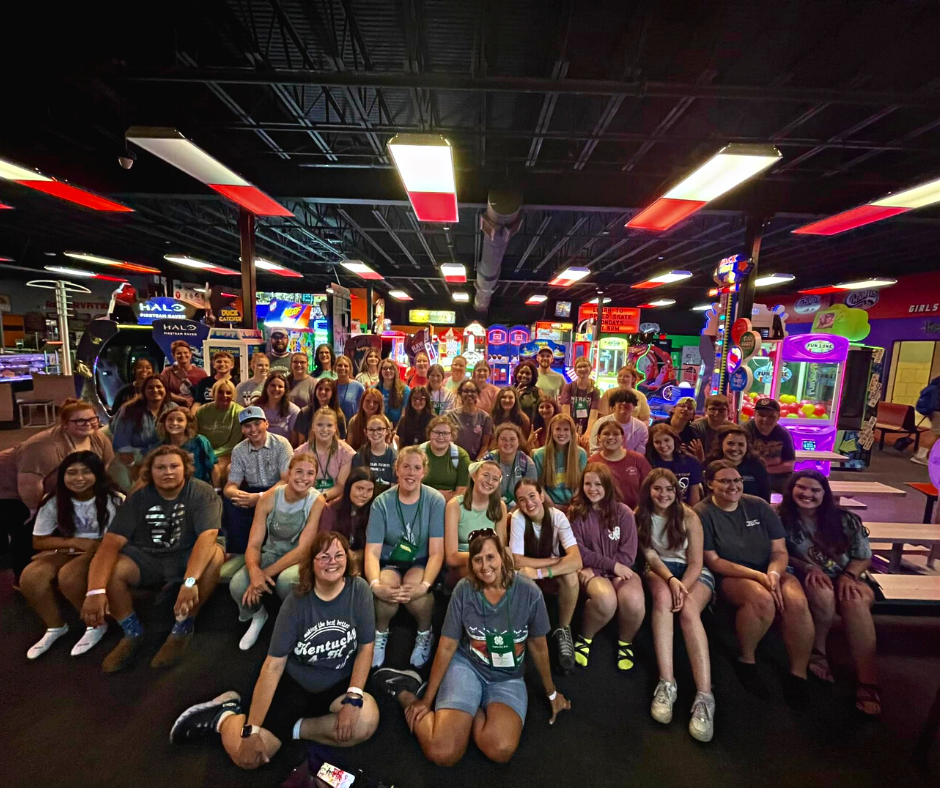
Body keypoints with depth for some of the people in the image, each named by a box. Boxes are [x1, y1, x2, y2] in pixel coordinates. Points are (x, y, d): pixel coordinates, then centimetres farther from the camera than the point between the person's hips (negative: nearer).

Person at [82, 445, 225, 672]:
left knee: (215, 555, -34)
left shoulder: (202, 494, -18)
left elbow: (207, 536, -32)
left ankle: (183, 628, -11)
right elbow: (110, 543, -17)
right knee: (108, 570, -24)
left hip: (187, 559, -3)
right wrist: (95, 590, -32)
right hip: (147, 560, 3)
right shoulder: (138, 498, -7)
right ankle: (132, 632, 3)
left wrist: (190, 581, -46)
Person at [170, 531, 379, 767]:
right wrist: (251, 730, -17)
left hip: (338, 685, 1)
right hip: (294, 682, 0)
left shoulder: (358, 590, -15)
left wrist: (353, 697, -21)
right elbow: (274, 664, -14)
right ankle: (226, 713, 15)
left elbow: (366, 647, -10)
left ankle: (290, 728, -5)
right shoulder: (296, 601, -14)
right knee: (245, 754, -18)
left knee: (367, 720, -28)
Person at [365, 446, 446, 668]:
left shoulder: (435, 500, -13)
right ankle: (380, 633, 4)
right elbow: (372, 551, -13)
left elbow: (437, 552, -15)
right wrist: (375, 584, -31)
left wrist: (425, 585, -31)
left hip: (421, 564, -1)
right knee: (388, 586, -31)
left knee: (414, 586, -32)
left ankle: (425, 634, 2)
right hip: (389, 563, 1)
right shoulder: (382, 502, -9)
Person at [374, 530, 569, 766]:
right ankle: (406, 694, 9)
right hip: (466, 667, -1)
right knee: (442, 753, -17)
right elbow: (447, 647, -5)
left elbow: (538, 646, -1)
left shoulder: (528, 591, -17)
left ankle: (467, 712, 4)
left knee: (501, 751, -25)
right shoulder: (464, 590, -16)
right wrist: (427, 699, 1)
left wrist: (551, 692, 13)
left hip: (508, 679, 2)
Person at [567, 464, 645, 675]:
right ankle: (585, 638, -1)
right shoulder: (575, 513, -1)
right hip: (590, 570, -1)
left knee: (633, 601, -31)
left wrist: (595, 569, -14)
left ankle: (625, 642, 4)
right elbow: (578, 552, -6)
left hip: (620, 569, 2)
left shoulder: (623, 512, 0)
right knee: (606, 599, -34)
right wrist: (612, 565, -16)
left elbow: (628, 554, -4)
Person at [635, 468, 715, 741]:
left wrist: (682, 588, -25)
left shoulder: (689, 517, -9)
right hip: (659, 571, 1)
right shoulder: (640, 516, -5)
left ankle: (704, 697, -36)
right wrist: (671, 581, -26)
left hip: (693, 573, 0)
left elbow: (696, 562, -9)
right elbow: (650, 556, -8)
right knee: (663, 597, -33)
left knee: (688, 610, -32)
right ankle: (666, 684, -34)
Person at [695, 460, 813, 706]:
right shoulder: (702, 513, -9)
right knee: (762, 599, -34)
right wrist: (757, 575, -19)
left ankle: (798, 673, -7)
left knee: (797, 601, -28)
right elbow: (713, 561, -10)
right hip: (730, 576, -3)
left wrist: (773, 573, -19)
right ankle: (745, 660, -8)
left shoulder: (758, 506, 2)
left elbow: (780, 550, 2)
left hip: (769, 572, 4)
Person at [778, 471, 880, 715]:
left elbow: (864, 557, 2)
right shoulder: (783, 519, -5)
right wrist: (807, 567, -17)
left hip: (847, 579, 1)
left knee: (855, 601, -33)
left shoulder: (845, 519, -2)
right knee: (822, 593, -35)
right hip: (810, 581, -1)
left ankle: (867, 681, -28)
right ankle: (818, 650, -11)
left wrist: (848, 576, -16)